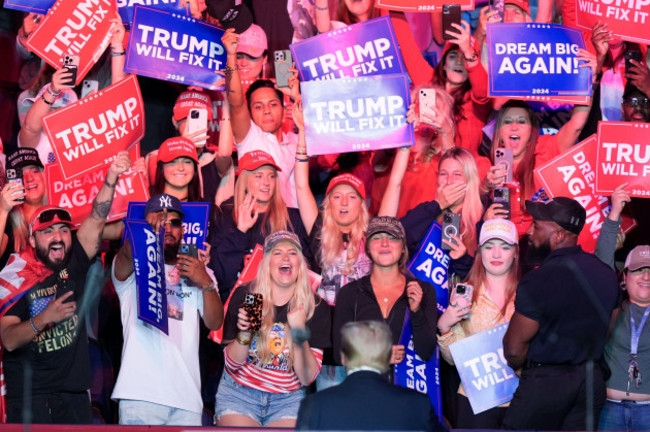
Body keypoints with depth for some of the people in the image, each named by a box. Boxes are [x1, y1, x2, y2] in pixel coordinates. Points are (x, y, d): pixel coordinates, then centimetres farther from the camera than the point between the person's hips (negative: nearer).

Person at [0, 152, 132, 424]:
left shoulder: (74, 265, 6)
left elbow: (96, 220, -4)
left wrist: (111, 179, -18)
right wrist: (42, 319, -32)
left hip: (75, 393, 4)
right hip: (29, 398, -4)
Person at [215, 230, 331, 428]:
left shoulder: (316, 307, -4)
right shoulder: (244, 296, -4)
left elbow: (307, 378, -8)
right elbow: (232, 364, -2)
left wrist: (299, 333, -21)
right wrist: (244, 334, -21)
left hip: (287, 401, 1)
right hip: (239, 394, -1)